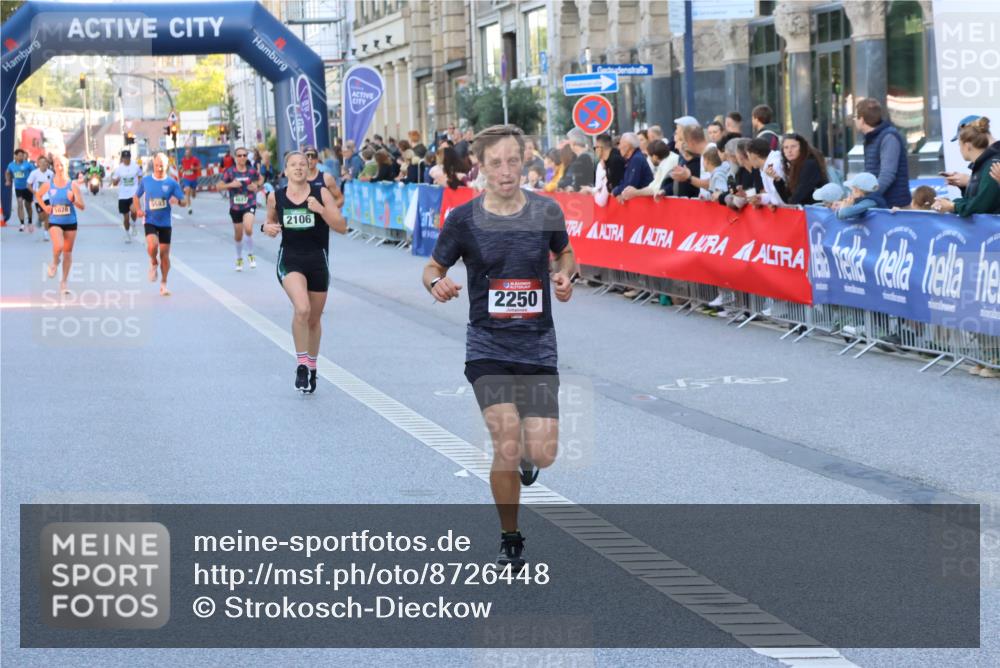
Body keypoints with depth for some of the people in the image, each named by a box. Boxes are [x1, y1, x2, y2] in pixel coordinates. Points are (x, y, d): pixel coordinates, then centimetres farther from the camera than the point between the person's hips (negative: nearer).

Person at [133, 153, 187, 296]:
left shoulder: (172, 183, -3)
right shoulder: (146, 180, 0)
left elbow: (184, 202, -2)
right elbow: (136, 196, 14)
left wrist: (178, 201, -26)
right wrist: (138, 210, -4)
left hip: (165, 223, 1)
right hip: (150, 221, -1)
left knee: (164, 254, 4)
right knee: (152, 245, -26)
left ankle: (163, 285, 19)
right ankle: (154, 263, 8)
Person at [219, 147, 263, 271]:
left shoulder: (251, 171, -3)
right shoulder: (230, 172, -6)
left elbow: (261, 179, 16)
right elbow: (220, 186, -3)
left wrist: (257, 185, -5)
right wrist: (230, 185, -20)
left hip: (249, 205, -1)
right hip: (235, 207, 1)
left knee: (248, 229, -25)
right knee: (238, 235, 12)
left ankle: (250, 254, -1)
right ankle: (239, 258, 37)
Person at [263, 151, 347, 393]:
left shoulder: (321, 193, -5)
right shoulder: (275, 197, 1)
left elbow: (342, 227, -8)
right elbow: (270, 221, 20)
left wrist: (320, 209, -22)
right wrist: (267, 227, -4)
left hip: (318, 260, 1)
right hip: (289, 259, -1)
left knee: (314, 319, 13)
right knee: (302, 309, -26)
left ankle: (311, 367, 35)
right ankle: (301, 365, -15)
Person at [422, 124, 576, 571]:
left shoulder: (546, 211, -2)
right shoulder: (463, 219, -6)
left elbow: (565, 252, 17)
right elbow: (433, 268, 5)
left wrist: (566, 274, -6)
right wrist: (437, 284, -18)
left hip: (538, 346, 2)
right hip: (487, 346, -1)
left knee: (542, 454, -7)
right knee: (507, 448, -16)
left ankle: (526, 457, 34)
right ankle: (510, 541, 6)